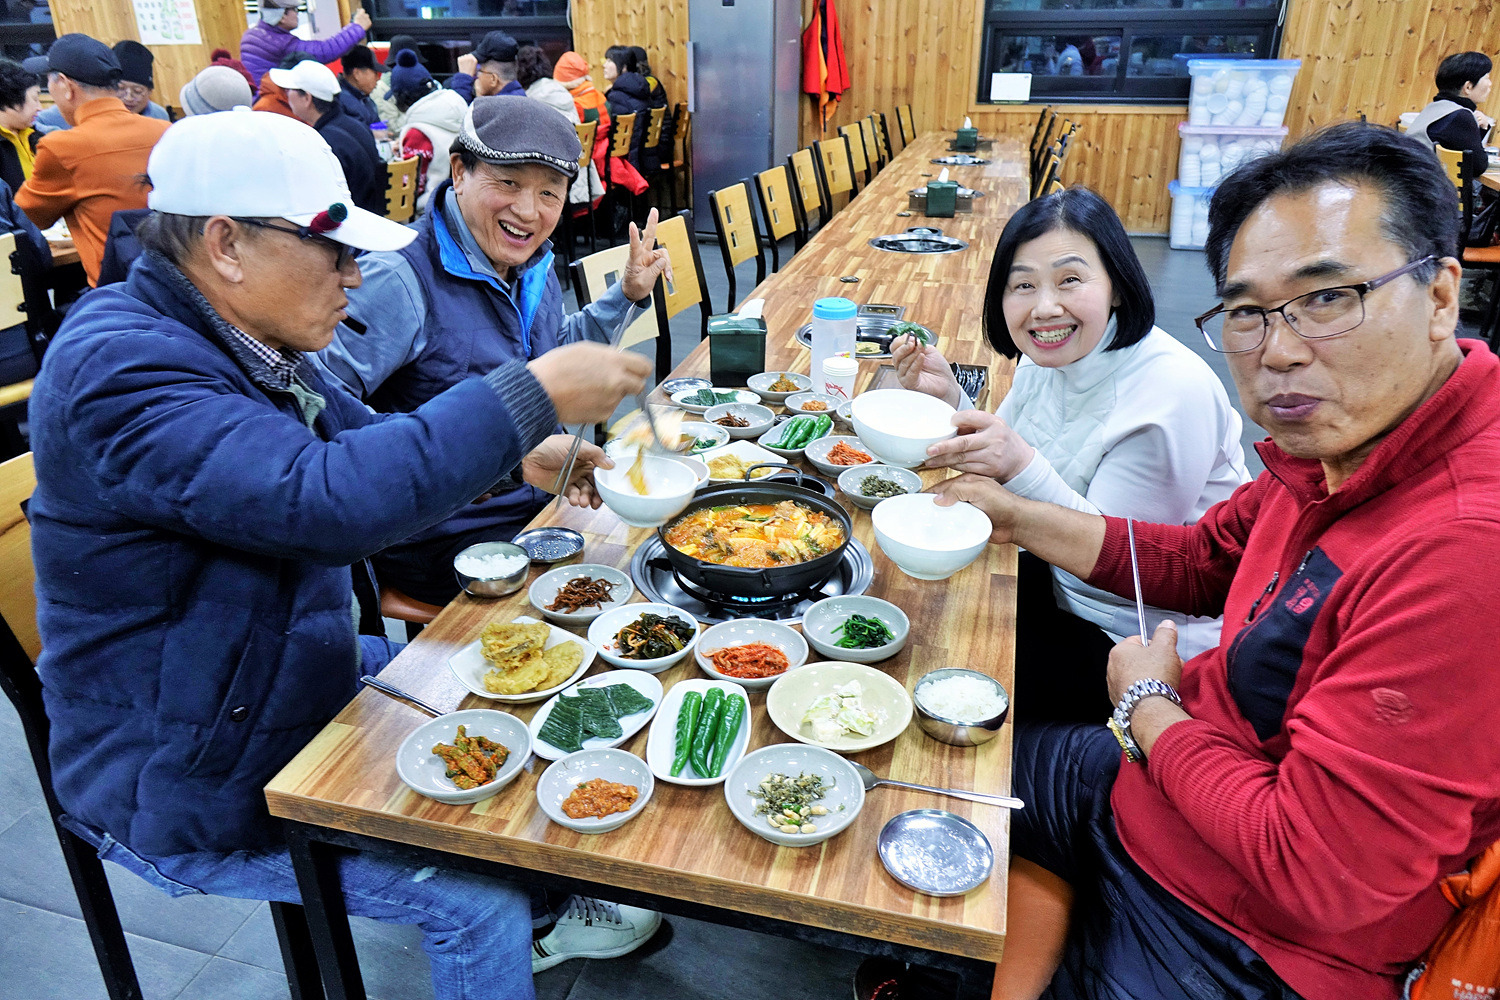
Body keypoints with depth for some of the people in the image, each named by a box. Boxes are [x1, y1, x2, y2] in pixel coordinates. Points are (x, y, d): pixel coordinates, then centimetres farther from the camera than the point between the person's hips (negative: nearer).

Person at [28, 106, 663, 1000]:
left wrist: (520, 455, -3)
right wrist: (532, 394, -36)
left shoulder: (242, 340, 3)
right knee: (479, 895, -12)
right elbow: (330, 500, -42)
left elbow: (365, 440, 13)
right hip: (189, 789, -9)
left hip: (302, 678, 10)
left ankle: (544, 913, 36)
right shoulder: (120, 369, -29)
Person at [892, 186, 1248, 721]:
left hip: (1152, 650, -7)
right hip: (1073, 590, 8)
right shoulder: (1049, 356, -4)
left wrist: (1022, 468, -40)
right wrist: (949, 395, -11)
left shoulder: (1170, 393, -28)